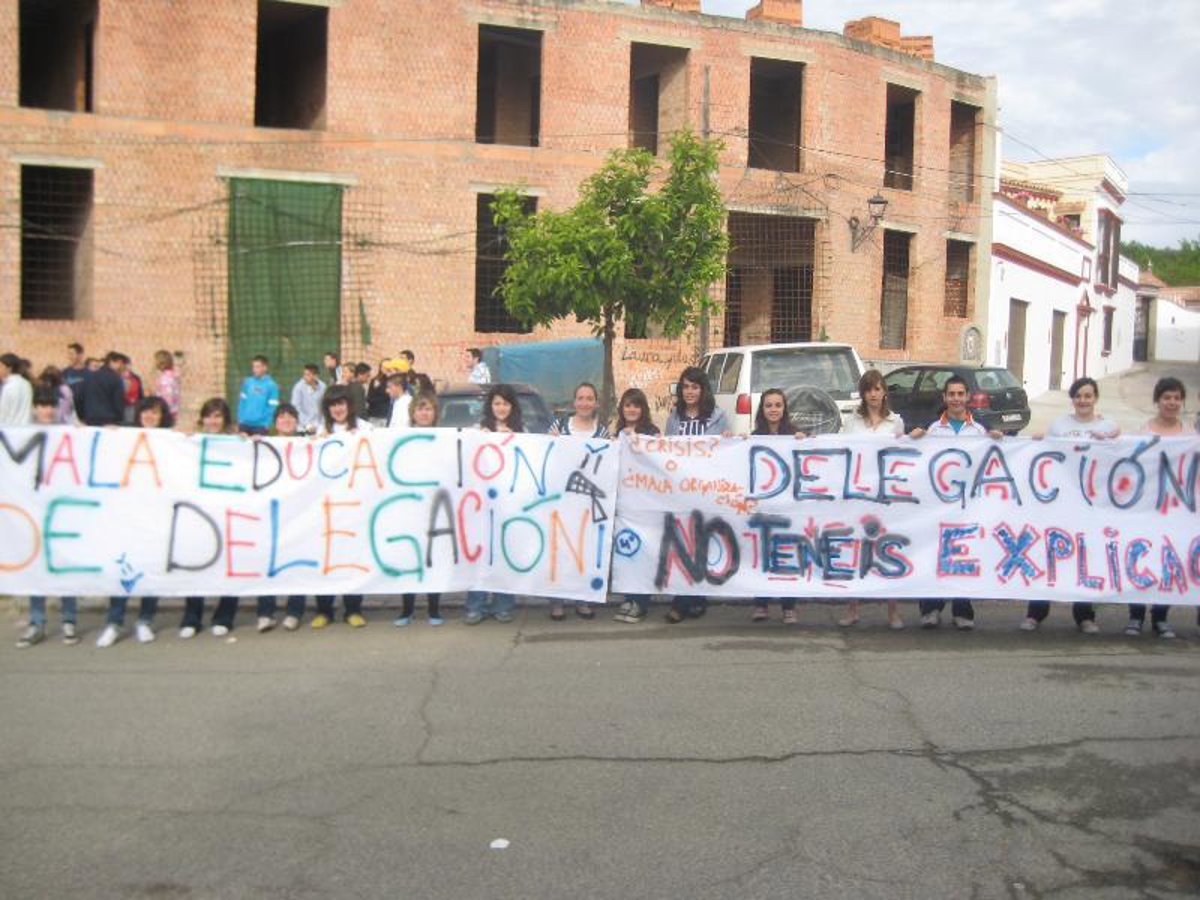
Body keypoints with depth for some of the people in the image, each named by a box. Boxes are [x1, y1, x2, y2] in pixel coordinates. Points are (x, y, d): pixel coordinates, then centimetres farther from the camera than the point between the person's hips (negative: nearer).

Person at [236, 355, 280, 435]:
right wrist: (240, 419, 2)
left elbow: (272, 407, -7)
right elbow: (242, 402, 8)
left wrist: (266, 424, -10)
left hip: (260, 425, -4)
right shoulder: (247, 382, 4)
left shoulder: (271, 385, -7)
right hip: (244, 423, 4)